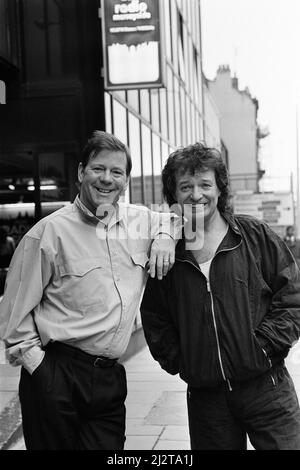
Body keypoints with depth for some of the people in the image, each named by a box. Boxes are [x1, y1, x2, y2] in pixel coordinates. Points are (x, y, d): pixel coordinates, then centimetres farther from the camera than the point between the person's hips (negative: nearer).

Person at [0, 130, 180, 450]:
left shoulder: (139, 220, 5)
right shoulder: (51, 231, -9)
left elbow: (171, 217, 28)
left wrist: (165, 235, 6)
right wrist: (37, 364, -8)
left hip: (110, 378, 5)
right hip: (55, 379, -4)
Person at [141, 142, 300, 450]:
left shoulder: (256, 236, -2)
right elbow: (153, 317, 13)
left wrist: (264, 345, -9)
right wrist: (177, 361, 3)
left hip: (266, 387, -2)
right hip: (204, 397, 2)